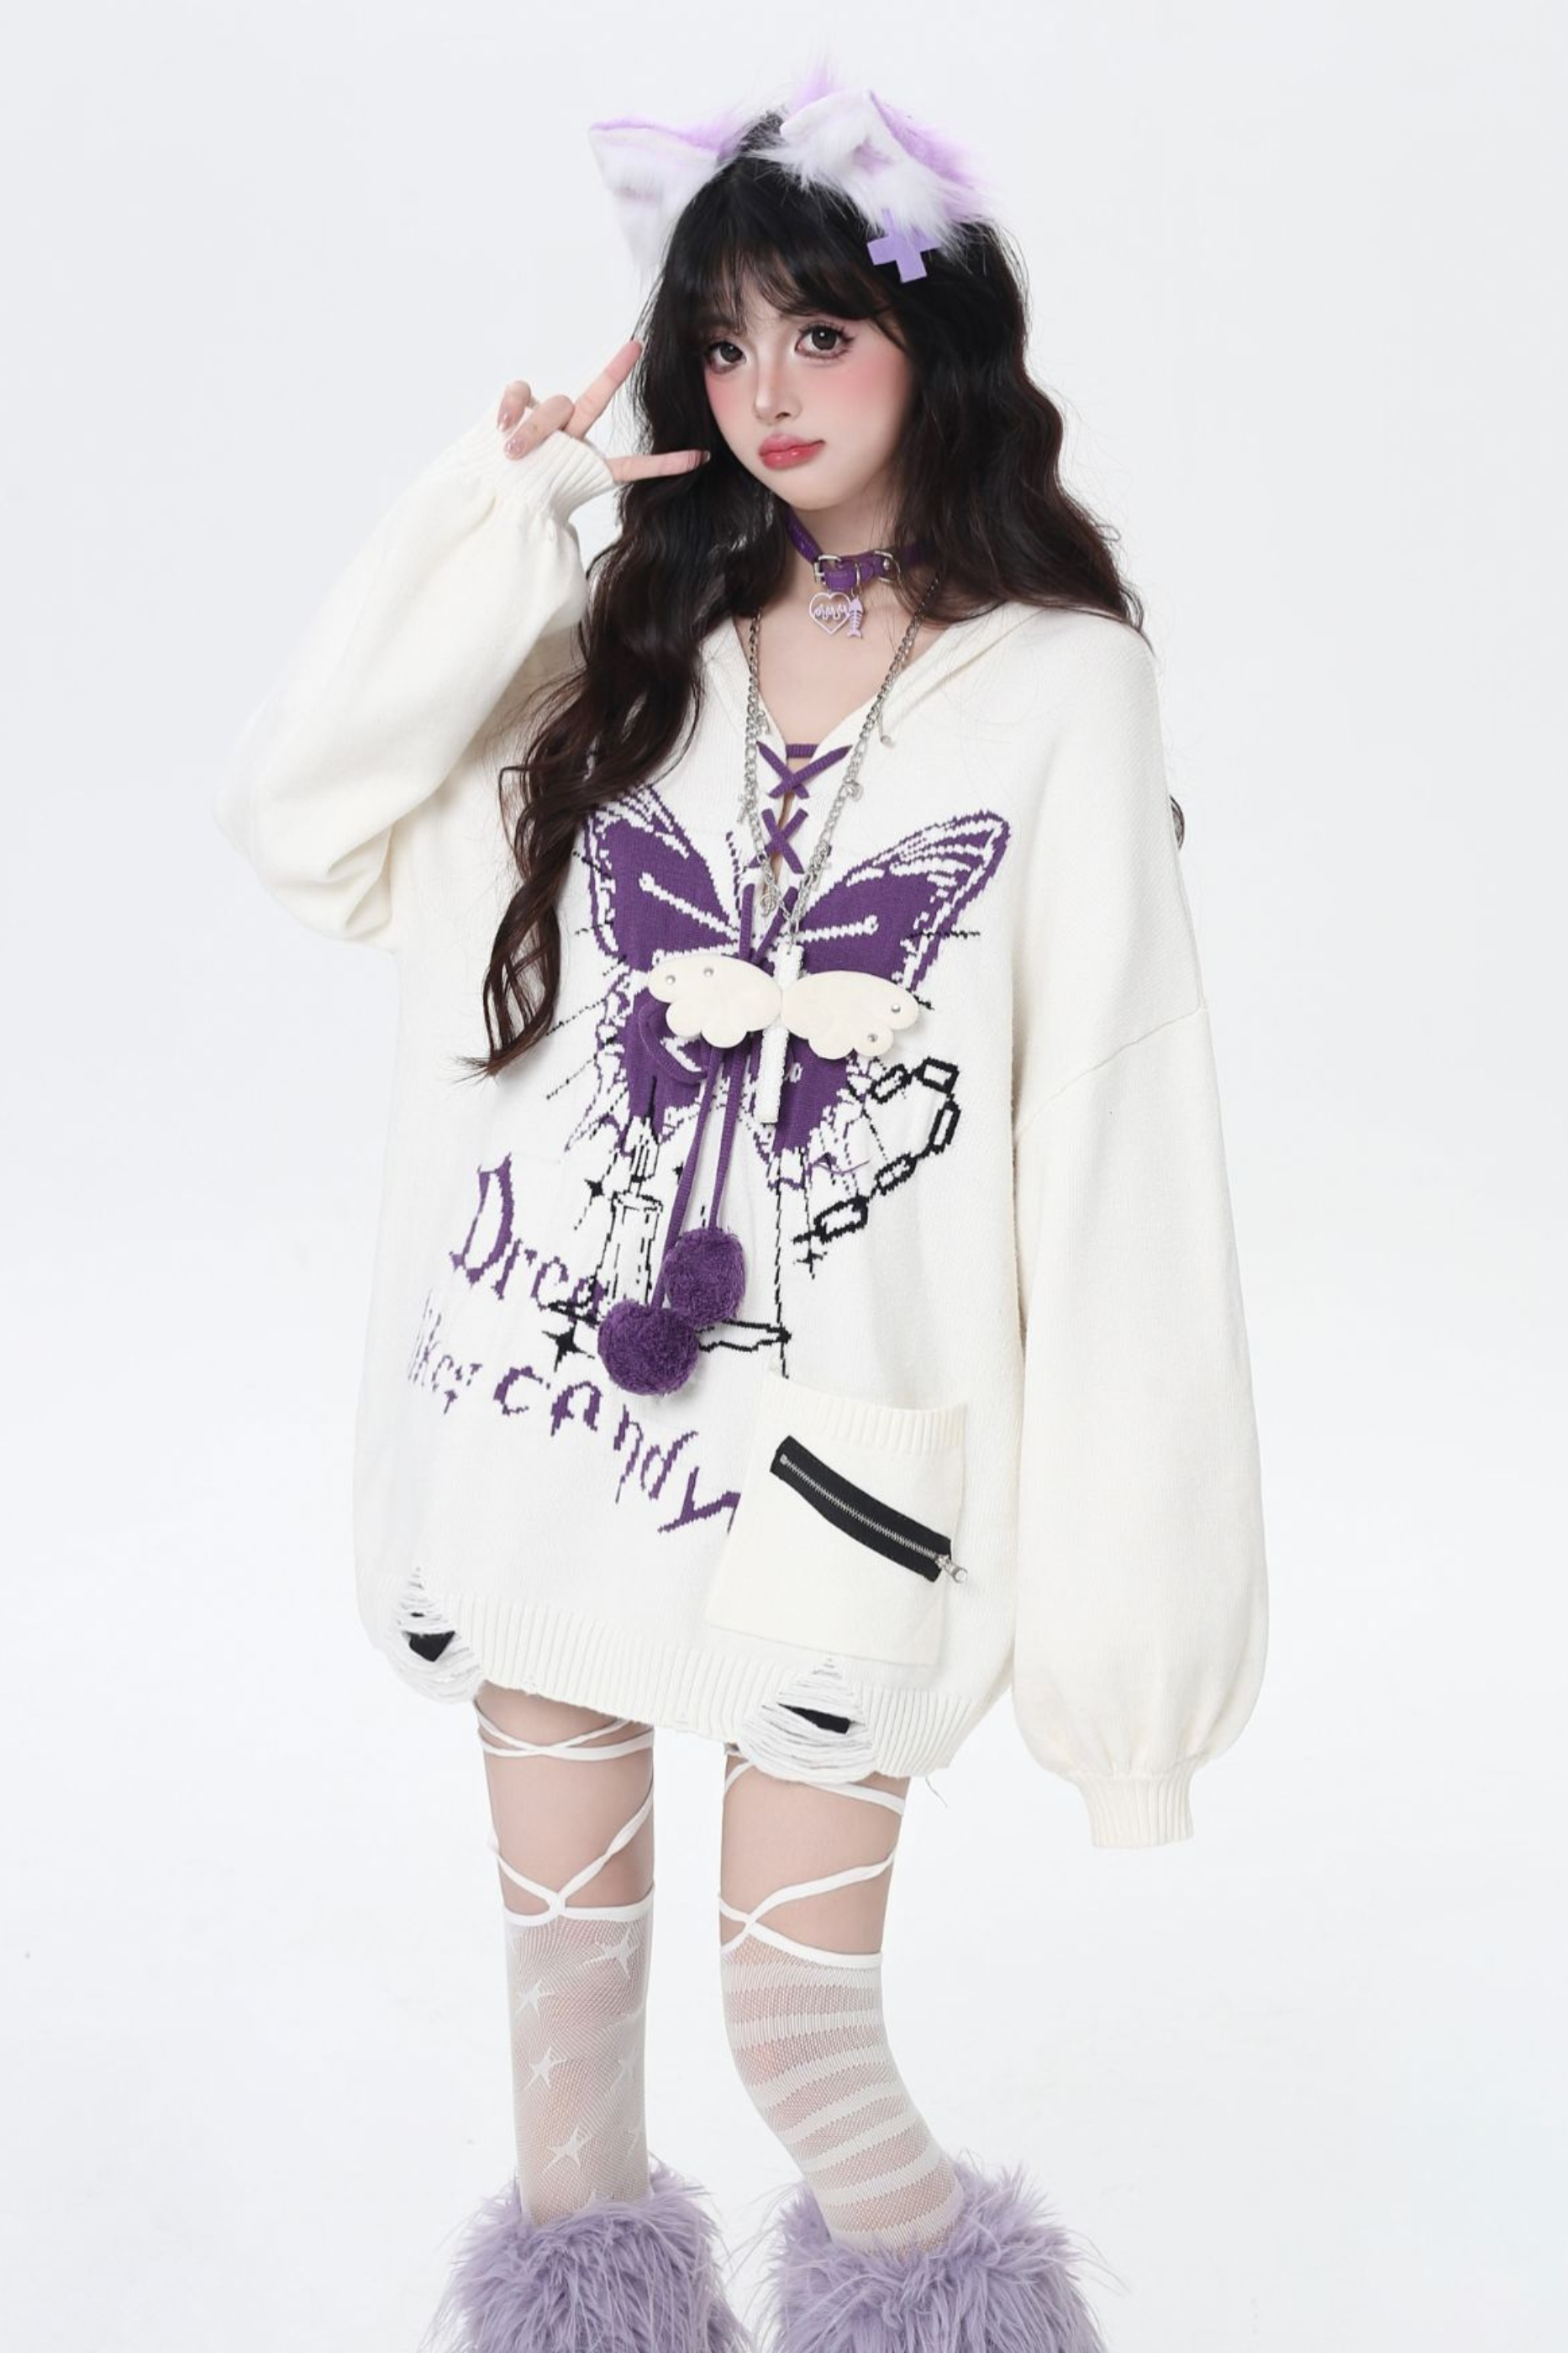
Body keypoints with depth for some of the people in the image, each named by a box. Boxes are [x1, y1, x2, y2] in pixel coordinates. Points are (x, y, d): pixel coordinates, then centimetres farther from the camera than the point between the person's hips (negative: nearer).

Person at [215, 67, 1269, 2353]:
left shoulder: (1060, 683, -2)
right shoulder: (626, 641, 8)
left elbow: (1112, 1110, -5)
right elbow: (302, 809, -2)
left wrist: (1103, 1540, -8)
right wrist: (509, 504, -4)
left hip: (833, 1436, -3)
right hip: (539, 1391, 3)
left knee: (803, 2023, 3)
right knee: (565, 1966, 13)